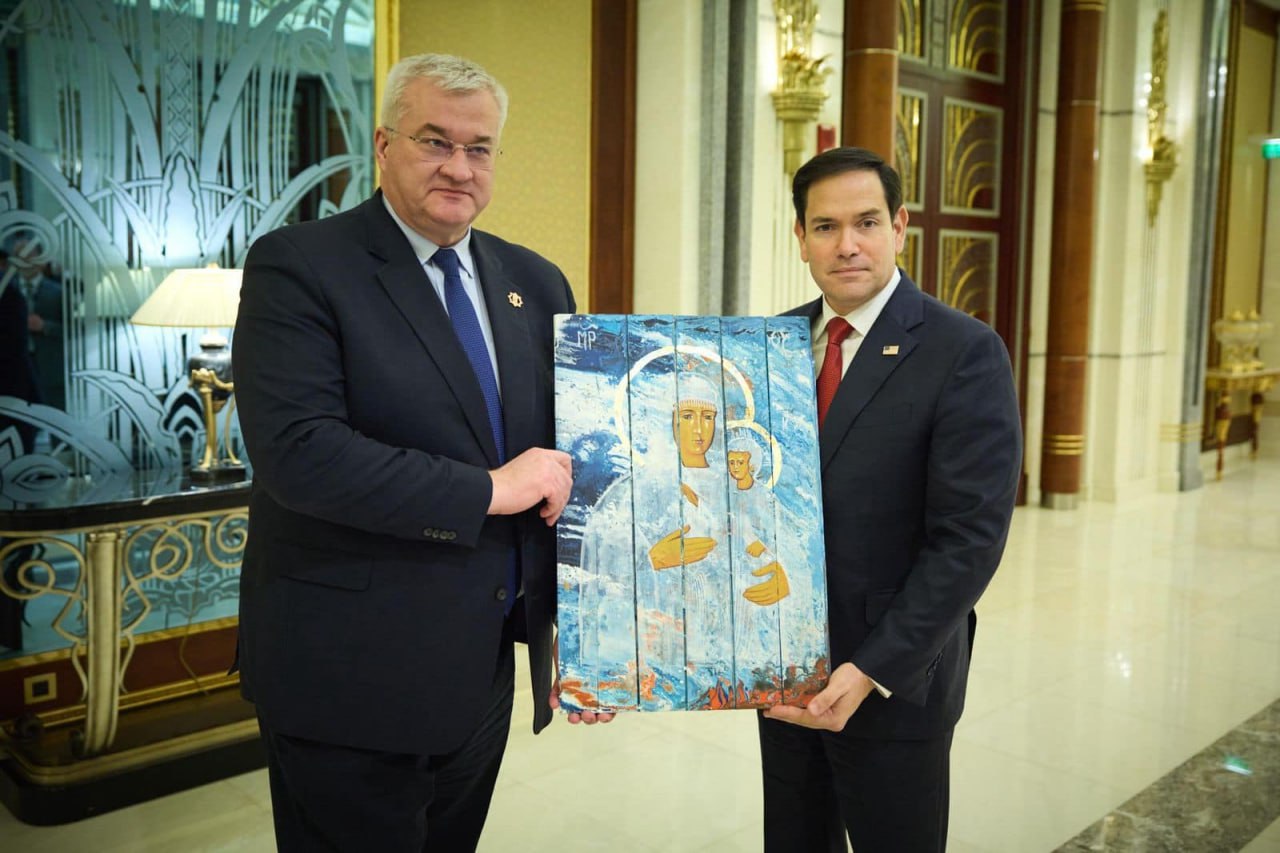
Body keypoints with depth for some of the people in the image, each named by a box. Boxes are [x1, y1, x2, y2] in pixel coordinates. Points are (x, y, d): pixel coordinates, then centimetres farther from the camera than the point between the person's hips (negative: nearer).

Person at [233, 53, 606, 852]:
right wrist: (488, 489, -20)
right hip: (350, 676, -5)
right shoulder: (297, 267, -11)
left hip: (485, 668, 6)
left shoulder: (537, 282, 7)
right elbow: (296, 451, -23)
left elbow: (564, 457, 10)